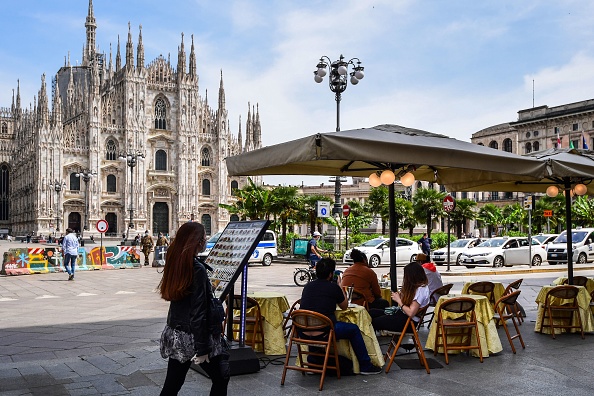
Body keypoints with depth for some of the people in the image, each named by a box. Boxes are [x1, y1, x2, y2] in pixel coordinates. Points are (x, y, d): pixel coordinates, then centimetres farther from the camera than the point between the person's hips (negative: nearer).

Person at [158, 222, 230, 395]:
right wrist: (202, 349, -17)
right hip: (194, 338, -7)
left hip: (175, 336, 7)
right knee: (221, 378, 12)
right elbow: (198, 312, -21)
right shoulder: (198, 269, -20)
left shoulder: (175, 263, 2)